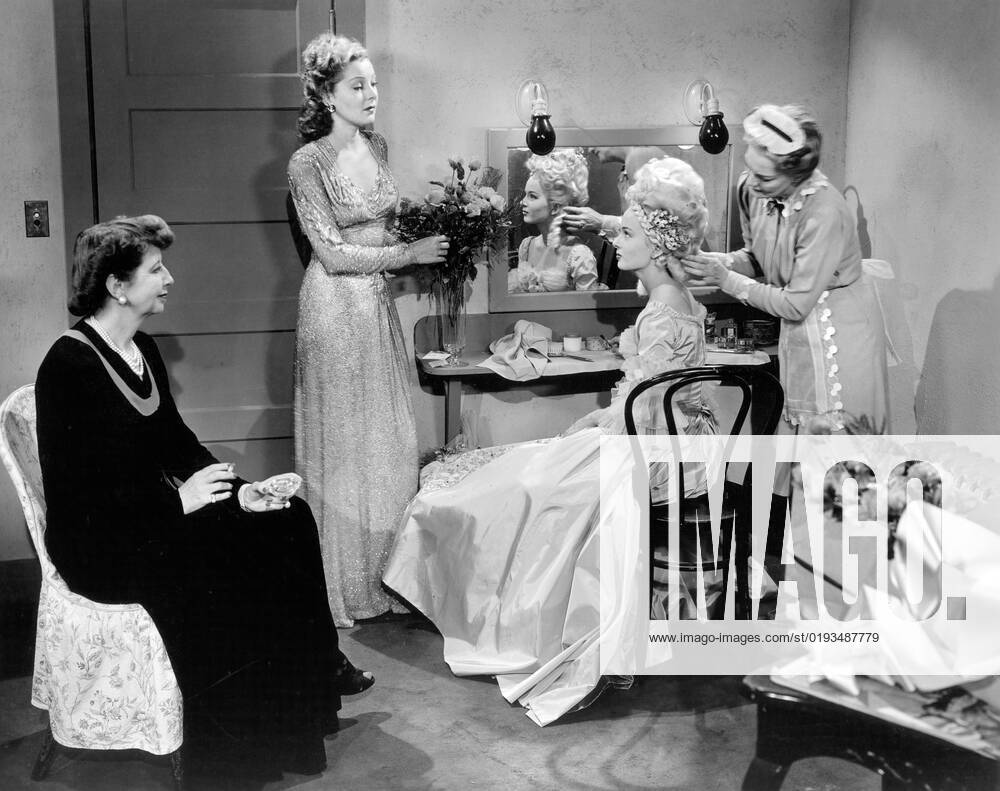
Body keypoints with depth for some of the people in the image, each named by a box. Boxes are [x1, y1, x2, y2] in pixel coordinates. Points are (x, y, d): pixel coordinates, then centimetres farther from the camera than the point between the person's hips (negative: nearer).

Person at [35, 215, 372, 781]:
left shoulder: (143, 350, 9)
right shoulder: (70, 365, -19)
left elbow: (175, 438, 12)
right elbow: (75, 494, -22)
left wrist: (238, 490, -4)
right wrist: (178, 500, -23)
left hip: (156, 514, 9)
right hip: (101, 545, -9)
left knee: (289, 521, -6)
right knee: (245, 560, -22)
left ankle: (318, 667, 6)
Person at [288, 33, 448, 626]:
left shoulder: (377, 147, 9)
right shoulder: (308, 163, -12)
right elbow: (333, 253, -16)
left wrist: (432, 246, 1)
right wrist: (409, 254, -14)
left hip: (380, 302, 7)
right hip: (337, 305, -7)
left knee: (390, 441, 9)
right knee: (343, 443, 1)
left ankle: (387, 575, 21)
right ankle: (345, 588, 14)